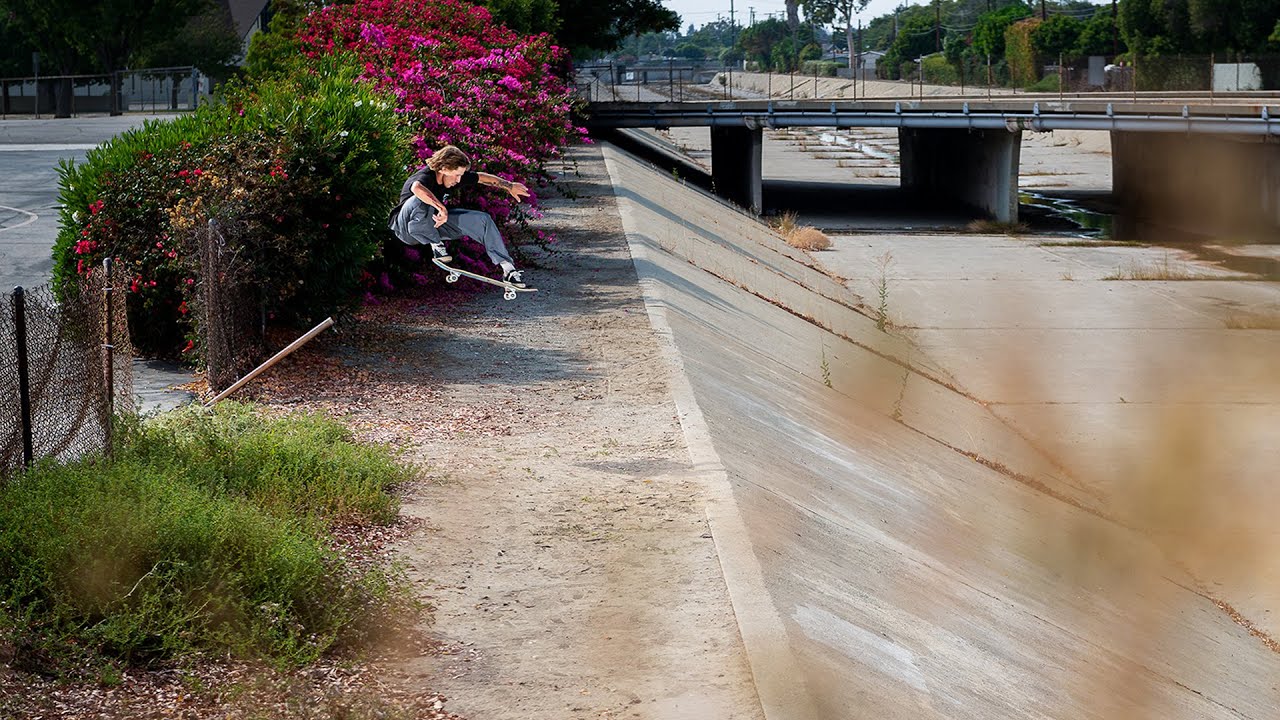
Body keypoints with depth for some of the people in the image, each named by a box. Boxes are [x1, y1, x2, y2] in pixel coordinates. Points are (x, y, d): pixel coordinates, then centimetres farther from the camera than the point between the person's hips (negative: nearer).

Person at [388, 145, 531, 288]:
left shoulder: (453, 176, -8)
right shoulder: (424, 177, -31)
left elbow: (482, 178, 8)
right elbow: (417, 188, -58)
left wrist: (510, 186, 11)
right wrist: (442, 208, -60)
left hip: (435, 222, 7)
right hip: (407, 228, -7)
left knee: (482, 219, -6)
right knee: (419, 201, -41)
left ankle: (508, 268, -8)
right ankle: (435, 244, -18)